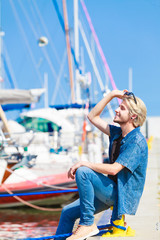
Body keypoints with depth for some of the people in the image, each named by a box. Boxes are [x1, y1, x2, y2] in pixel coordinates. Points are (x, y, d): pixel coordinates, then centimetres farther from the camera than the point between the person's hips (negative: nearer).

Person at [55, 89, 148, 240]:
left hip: (122, 194, -9)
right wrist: (112, 95, 7)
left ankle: (87, 224, -20)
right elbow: (93, 117, 16)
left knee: (83, 172, -27)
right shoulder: (118, 133, 9)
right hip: (111, 190, 9)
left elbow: (114, 169, -28)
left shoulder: (137, 142, -19)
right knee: (68, 212, 7)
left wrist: (84, 164, -23)